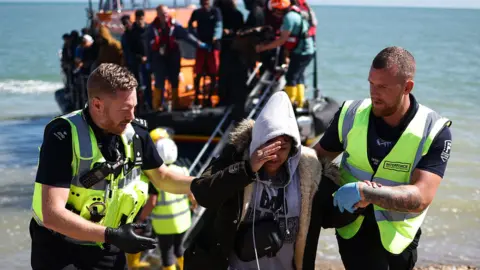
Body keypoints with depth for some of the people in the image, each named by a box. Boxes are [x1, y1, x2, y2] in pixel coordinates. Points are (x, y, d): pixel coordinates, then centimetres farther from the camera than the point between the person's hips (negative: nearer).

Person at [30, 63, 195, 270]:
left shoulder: (135, 132, -7)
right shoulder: (63, 136, -23)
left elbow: (162, 178, 10)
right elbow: (52, 215, -28)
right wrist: (111, 236, -35)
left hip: (108, 251, 5)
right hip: (59, 249, -5)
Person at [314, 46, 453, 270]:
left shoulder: (434, 132, -16)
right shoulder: (351, 115, -10)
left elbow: (421, 198, -25)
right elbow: (317, 157, 5)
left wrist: (365, 190, -36)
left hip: (397, 235, 0)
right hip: (353, 226, 0)